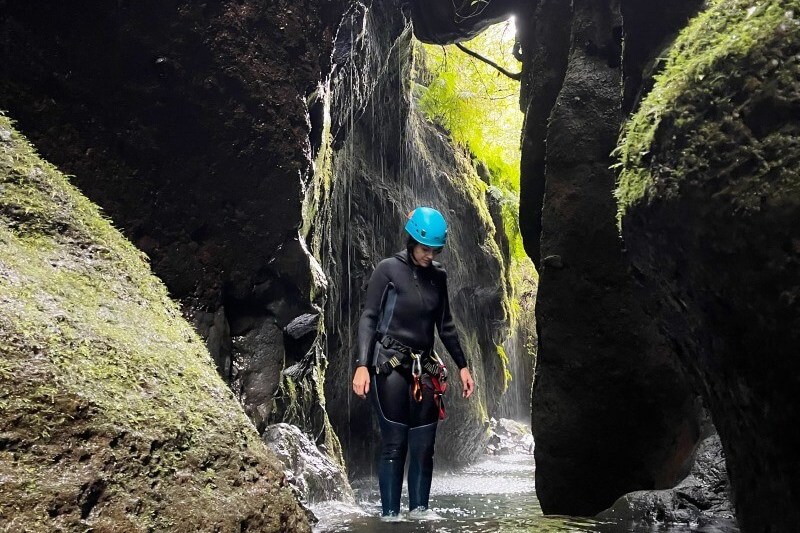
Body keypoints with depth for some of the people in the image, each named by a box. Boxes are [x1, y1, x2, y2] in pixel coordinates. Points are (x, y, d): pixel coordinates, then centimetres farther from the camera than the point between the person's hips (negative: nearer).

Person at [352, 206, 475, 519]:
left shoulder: (438, 276, 9)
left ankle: (419, 513, 11)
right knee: (394, 445, -6)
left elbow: (445, 325, 17)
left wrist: (462, 366, 15)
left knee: (423, 447, 3)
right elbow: (368, 318, -8)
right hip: (390, 366, -5)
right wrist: (362, 365, -18)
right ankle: (390, 515, 2)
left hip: (425, 369, 5)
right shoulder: (389, 269, -5)